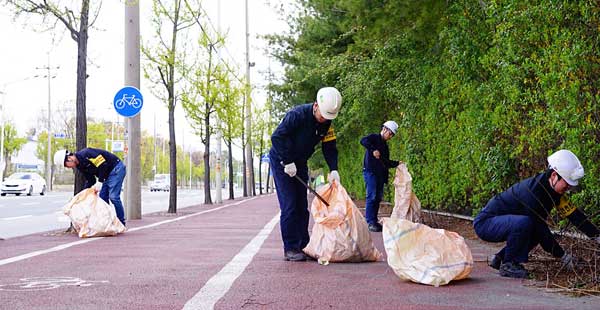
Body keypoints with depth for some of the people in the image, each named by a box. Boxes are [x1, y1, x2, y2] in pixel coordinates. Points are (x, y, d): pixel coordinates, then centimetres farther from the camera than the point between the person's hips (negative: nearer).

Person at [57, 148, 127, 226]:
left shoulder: (85, 154, -22)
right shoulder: (80, 165, 7)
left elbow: (103, 165, -25)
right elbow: (90, 180, 11)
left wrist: (100, 181, -21)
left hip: (116, 168, -10)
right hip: (108, 174, 10)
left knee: (113, 197, -14)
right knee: (102, 197, 6)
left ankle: (121, 223, -5)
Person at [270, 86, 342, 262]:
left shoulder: (326, 123, -7)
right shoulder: (297, 115, -27)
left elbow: (329, 148, -3)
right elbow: (276, 137, -28)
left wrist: (333, 170, -18)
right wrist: (287, 162, -28)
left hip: (300, 163, 7)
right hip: (281, 161, -7)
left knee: (302, 206, 7)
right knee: (289, 206, -11)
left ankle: (303, 246, 14)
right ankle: (290, 249, -7)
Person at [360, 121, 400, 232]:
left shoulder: (385, 145, 23)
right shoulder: (374, 137, -1)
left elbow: (386, 163, 24)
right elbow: (363, 140, -22)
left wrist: (397, 163, 12)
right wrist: (373, 150, -29)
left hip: (380, 174, 8)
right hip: (370, 172, -8)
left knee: (378, 198, 7)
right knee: (372, 197, -11)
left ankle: (374, 221, 11)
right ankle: (370, 222, -10)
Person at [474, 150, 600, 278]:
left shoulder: (555, 189, 0)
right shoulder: (533, 192, -28)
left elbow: (574, 214, 4)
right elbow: (541, 228, -23)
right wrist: (563, 256, -16)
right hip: (484, 223, -10)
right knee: (524, 223, -32)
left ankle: (500, 258, 13)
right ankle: (507, 264, -13)